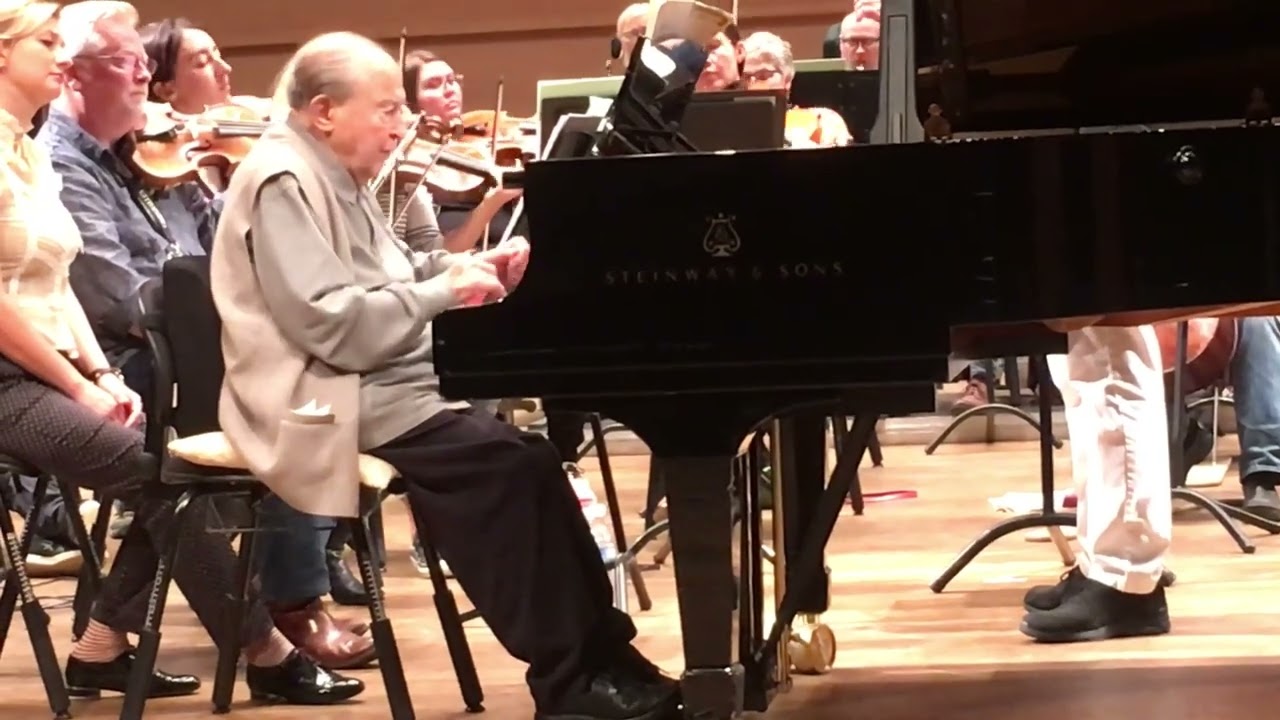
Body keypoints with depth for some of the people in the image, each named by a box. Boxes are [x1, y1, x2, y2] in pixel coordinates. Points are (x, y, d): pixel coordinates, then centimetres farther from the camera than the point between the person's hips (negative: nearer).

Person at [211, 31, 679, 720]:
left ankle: (598, 654, -3)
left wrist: (467, 268, 4)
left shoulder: (334, 176, 16)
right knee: (505, 458, -23)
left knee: (529, 442, -4)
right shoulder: (283, 182, -16)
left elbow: (388, 279, 22)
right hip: (335, 398, -10)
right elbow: (334, 325, -25)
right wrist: (444, 291, -20)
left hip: (385, 378, 10)